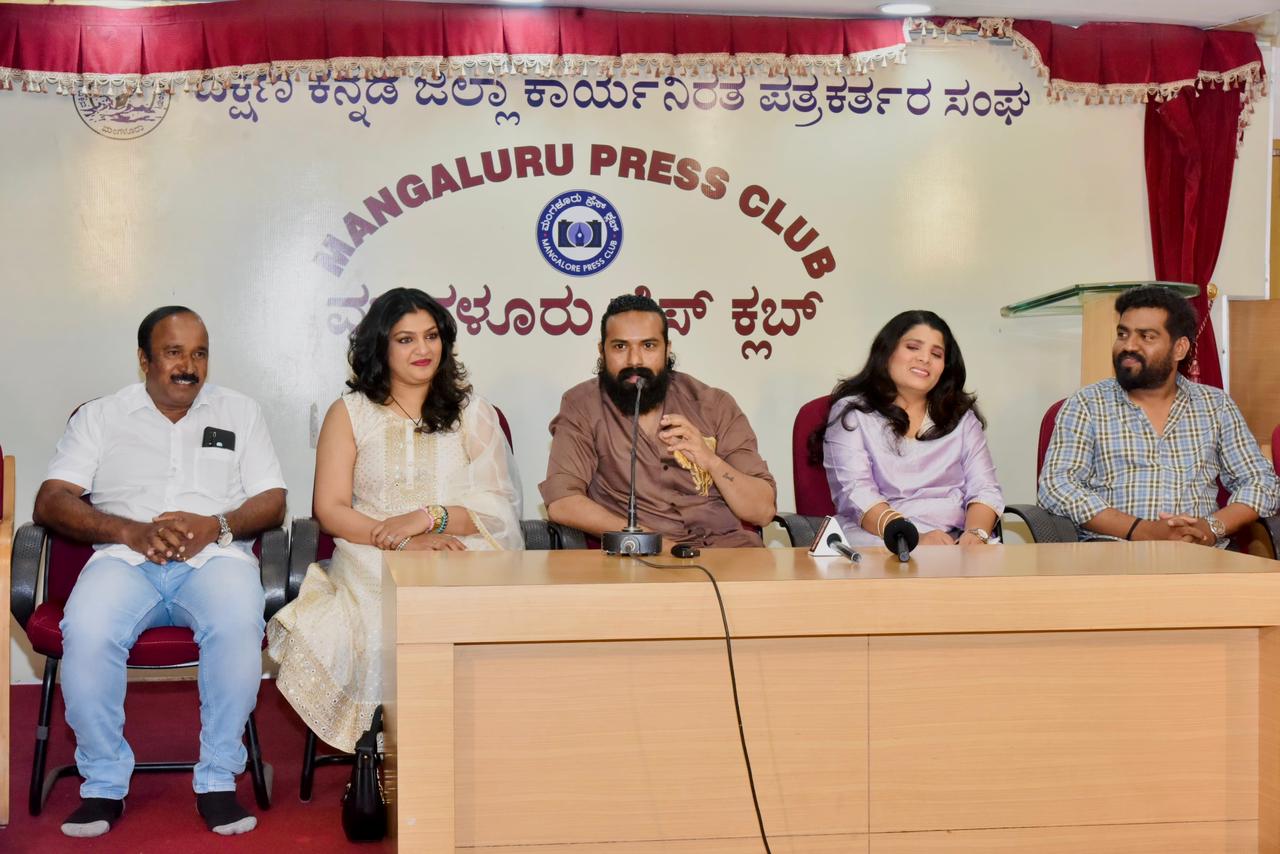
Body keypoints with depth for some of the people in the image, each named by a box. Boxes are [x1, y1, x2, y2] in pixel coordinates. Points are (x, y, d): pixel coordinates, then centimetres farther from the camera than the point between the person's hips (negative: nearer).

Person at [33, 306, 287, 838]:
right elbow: (51, 502, 5)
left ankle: (218, 779, -19)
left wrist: (216, 525, -11)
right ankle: (104, 783, -13)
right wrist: (132, 531, -12)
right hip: (125, 557, 0)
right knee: (87, 633, -33)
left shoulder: (240, 413, 19)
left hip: (216, 556, 0)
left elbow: (273, 503, 11)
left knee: (238, 625, -34)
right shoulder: (100, 417, 16)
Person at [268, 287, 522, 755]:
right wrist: (404, 541, -12)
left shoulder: (473, 412, 13)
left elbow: (500, 507, 5)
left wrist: (429, 517, -13)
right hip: (373, 564, 0)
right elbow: (330, 510, 4)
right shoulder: (349, 413, 13)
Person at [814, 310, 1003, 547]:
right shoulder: (851, 412, 7)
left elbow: (984, 490, 9)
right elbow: (856, 493, -7)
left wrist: (976, 533, -15)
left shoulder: (962, 415, 20)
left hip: (955, 543, 3)